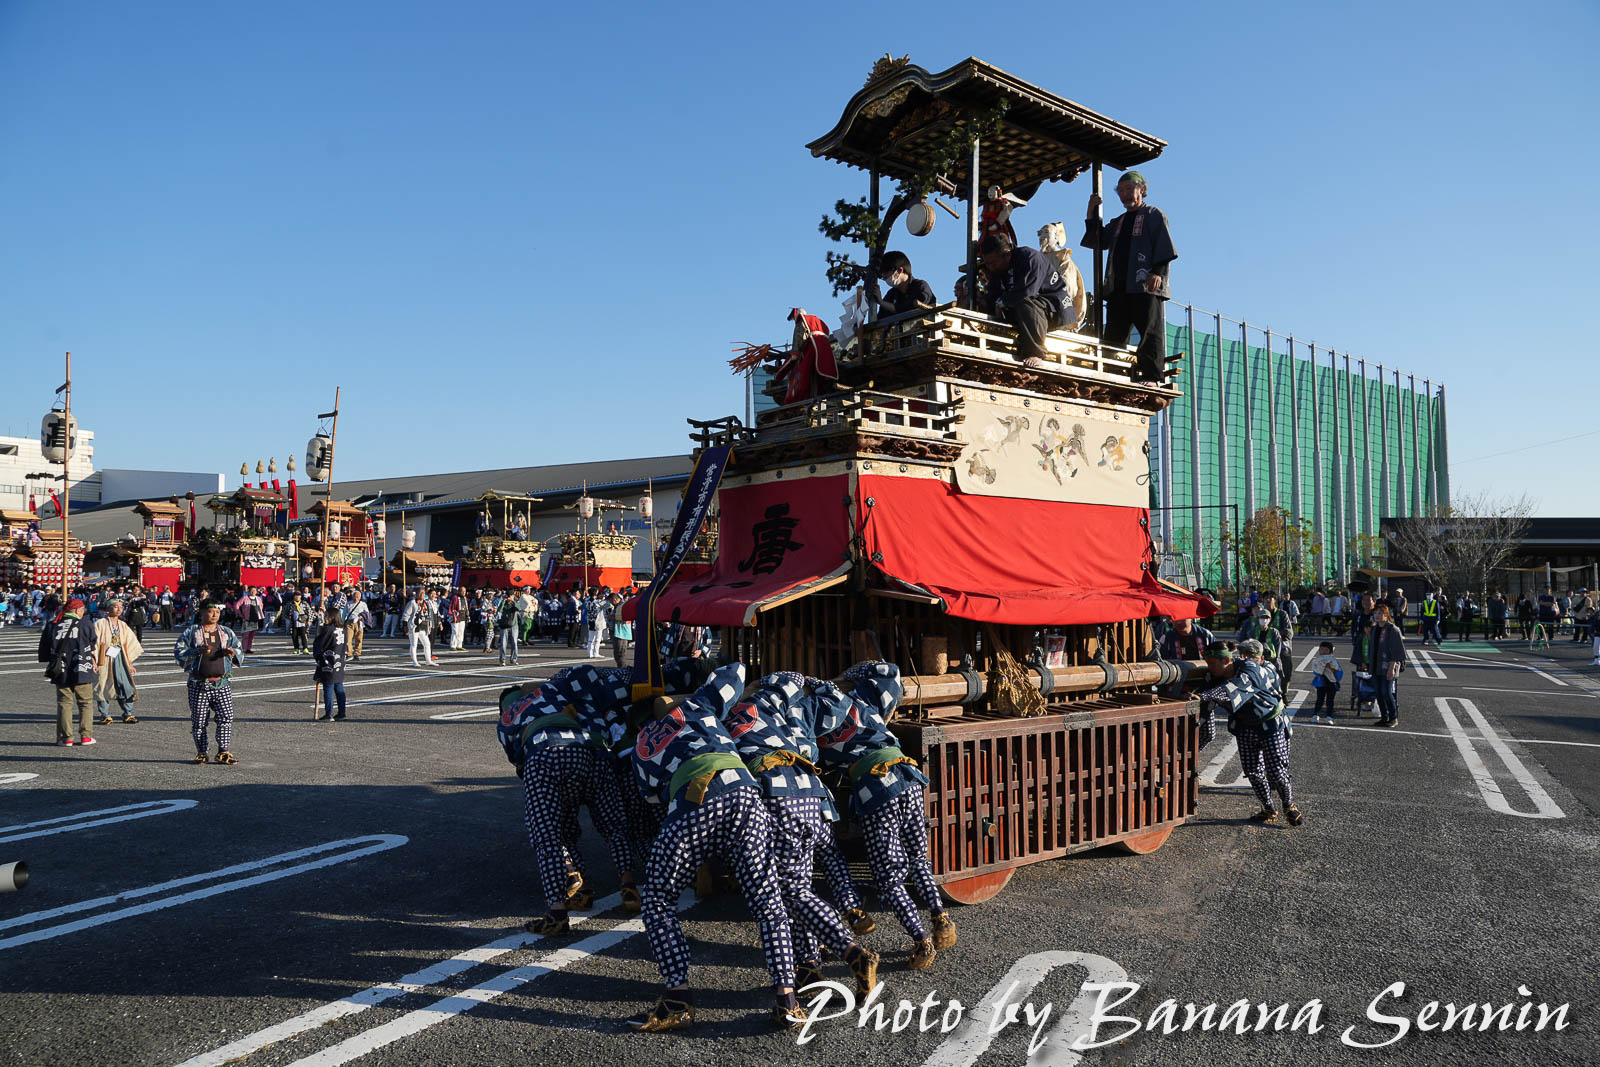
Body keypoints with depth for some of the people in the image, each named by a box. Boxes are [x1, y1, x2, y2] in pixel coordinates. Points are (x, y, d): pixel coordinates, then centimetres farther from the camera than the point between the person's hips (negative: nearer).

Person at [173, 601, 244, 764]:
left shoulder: (226, 632, 14)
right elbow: (178, 652, -2)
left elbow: (240, 651, 18)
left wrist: (233, 652, -5)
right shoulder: (191, 632, 5)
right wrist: (197, 651, -17)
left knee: (226, 717, -6)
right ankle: (201, 753, 16)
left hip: (222, 684, 2)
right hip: (198, 684, -2)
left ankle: (223, 752, 2)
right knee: (198, 720, 3)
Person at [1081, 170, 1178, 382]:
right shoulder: (1118, 222, 29)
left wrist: (1157, 272, -16)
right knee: (1113, 335, 1)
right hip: (1118, 288, 7)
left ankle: (1152, 378, -16)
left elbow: (1164, 247, -1)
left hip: (1146, 285, -6)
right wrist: (1092, 212, 13)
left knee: (1151, 334, -11)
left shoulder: (1154, 215, 9)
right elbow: (1099, 241, 20)